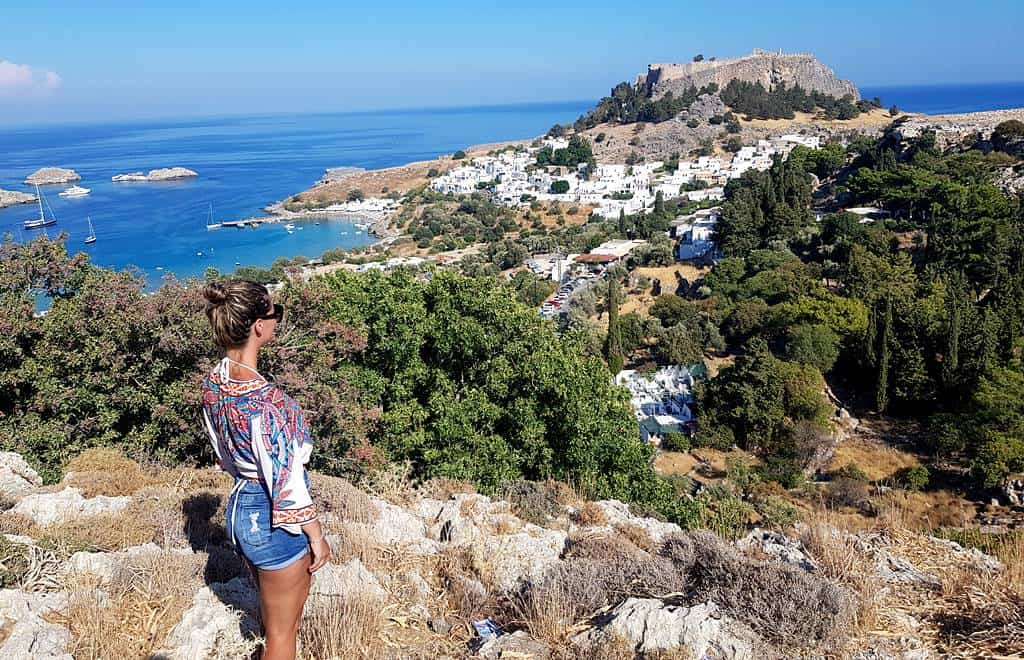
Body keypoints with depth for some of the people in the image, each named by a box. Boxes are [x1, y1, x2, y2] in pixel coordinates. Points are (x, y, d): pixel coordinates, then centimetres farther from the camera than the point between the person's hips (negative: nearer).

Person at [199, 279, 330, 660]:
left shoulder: (213, 383, -4)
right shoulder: (265, 399, -31)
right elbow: (287, 481, -24)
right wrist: (316, 536, -12)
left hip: (240, 507, 8)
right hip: (272, 522, -8)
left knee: (274, 615, 30)